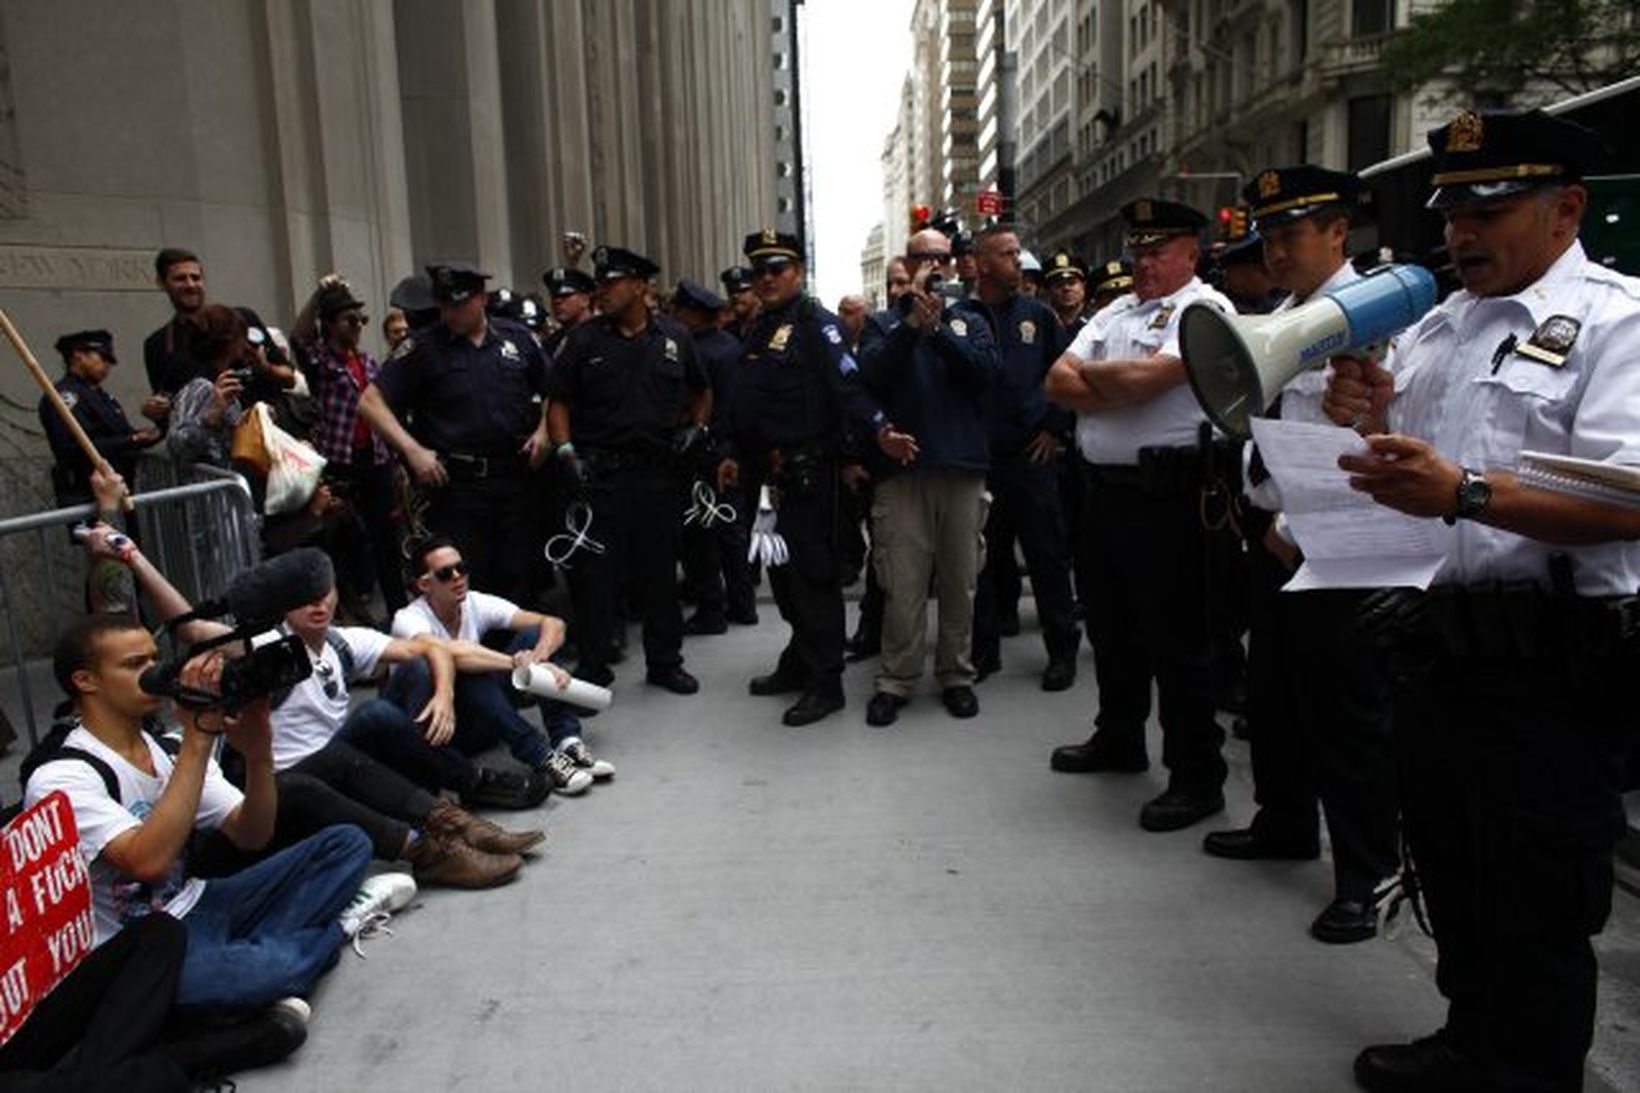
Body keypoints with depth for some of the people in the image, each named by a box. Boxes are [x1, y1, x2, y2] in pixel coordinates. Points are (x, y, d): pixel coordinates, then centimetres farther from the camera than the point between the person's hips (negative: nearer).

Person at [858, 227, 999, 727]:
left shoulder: (969, 323, 13)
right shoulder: (889, 323, 10)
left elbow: (985, 371, -6)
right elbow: (873, 372, -10)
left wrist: (936, 328, -15)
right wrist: (913, 321, -15)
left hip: (963, 466, 2)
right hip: (904, 466, -1)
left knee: (959, 581, 7)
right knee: (902, 584, -2)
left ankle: (955, 675, 19)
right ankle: (896, 680, 8)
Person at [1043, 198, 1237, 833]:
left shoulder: (1205, 309, -8)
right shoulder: (1114, 313, 17)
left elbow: (1142, 379, -22)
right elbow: (1058, 383, 6)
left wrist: (1089, 373, -3)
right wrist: (1123, 389, -9)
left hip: (1166, 494, -8)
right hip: (1104, 489, 8)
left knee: (1177, 639, -1)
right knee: (1111, 626, 19)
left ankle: (1197, 776, 11)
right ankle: (1119, 739, 37)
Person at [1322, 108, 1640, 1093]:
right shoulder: (1436, 327, 14)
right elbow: (1403, 472, 19)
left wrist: (1466, 491, -34)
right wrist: (1368, 419, -2)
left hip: (1549, 667, -7)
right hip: (1438, 643, 8)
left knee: (1536, 913, 6)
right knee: (1451, 877, 21)